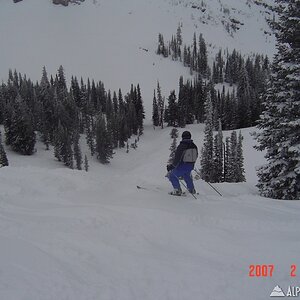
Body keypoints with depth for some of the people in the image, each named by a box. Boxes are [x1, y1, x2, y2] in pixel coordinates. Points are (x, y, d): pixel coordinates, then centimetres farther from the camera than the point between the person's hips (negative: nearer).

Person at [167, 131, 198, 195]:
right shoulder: (194, 146, -1)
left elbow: (177, 158, -22)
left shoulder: (181, 146, -21)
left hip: (182, 167, -6)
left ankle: (177, 190, 3)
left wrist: (172, 166, -10)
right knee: (187, 175, 35)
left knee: (172, 175, 13)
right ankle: (192, 190, 41)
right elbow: (195, 156, 13)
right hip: (191, 166, 7)